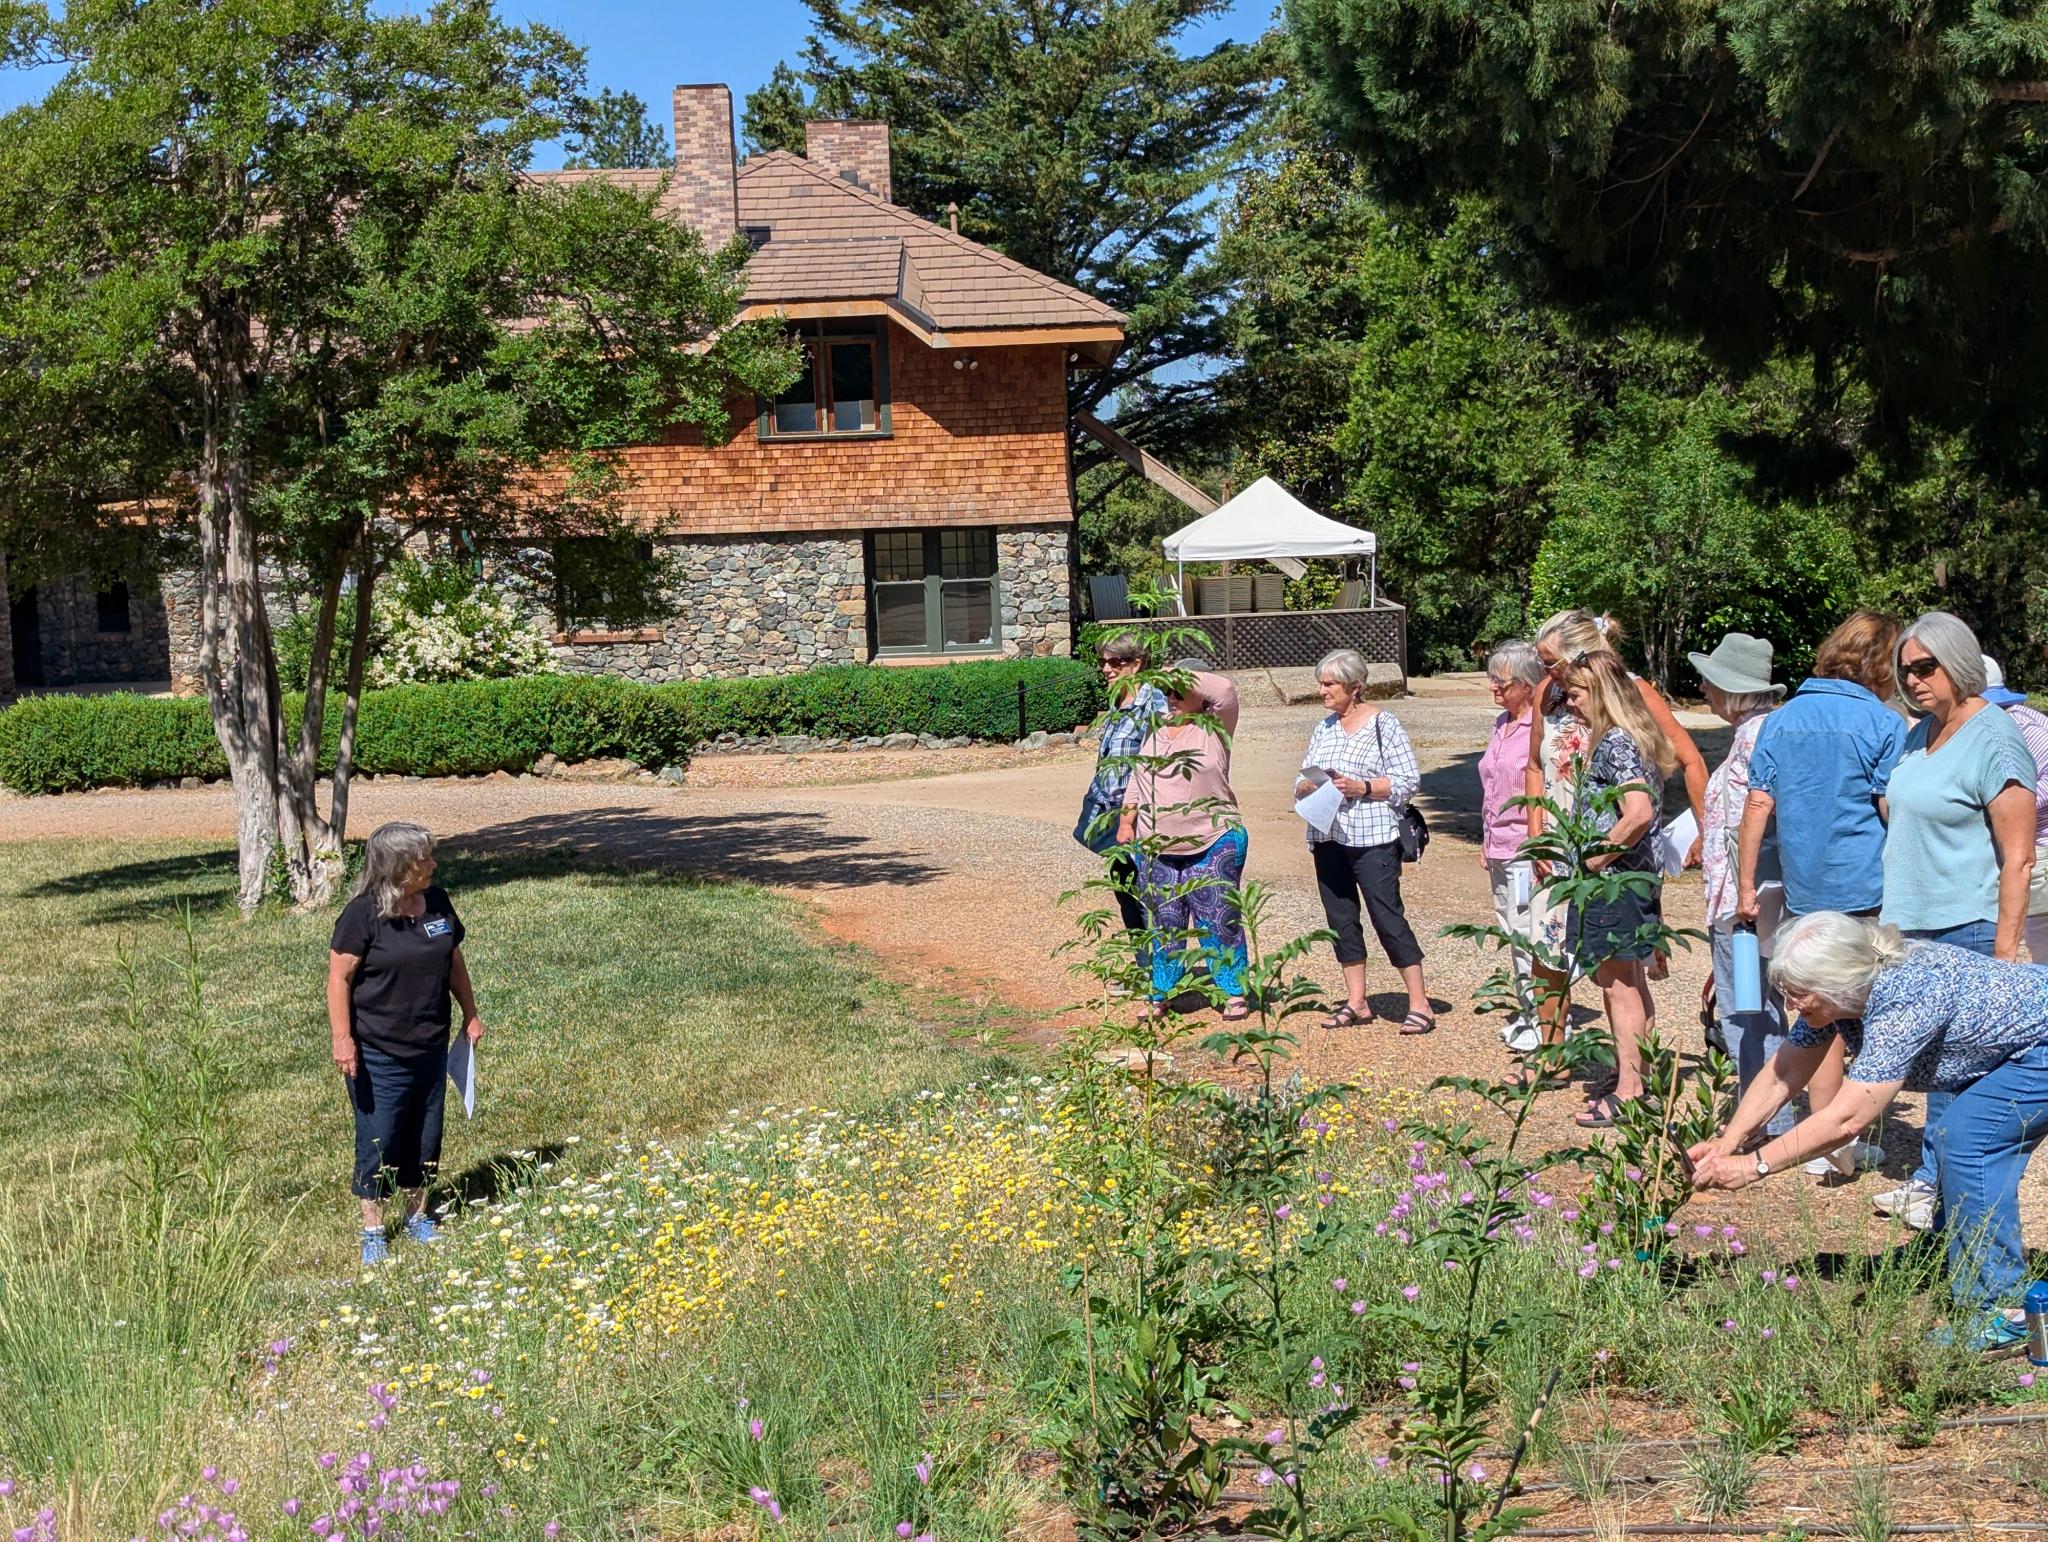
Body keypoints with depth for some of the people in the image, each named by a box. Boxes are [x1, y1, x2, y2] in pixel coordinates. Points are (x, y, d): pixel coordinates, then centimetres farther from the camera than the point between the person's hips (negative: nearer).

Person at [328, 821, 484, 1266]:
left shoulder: (437, 902, 2)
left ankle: (417, 1216, 30)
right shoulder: (362, 915, -15)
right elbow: (339, 978, -13)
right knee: (378, 1140, 2)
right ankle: (372, 1231, 15)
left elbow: (454, 962, 15)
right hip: (378, 1054, -5)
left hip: (430, 1046, 6)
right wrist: (342, 1039, -17)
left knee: (424, 1136, 14)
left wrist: (470, 1013, 18)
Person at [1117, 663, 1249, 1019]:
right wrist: (1126, 820, 9)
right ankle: (1160, 995, 17)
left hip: (1212, 845, -5)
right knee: (1163, 924, 9)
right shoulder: (1156, 729, 13)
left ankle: (1234, 994, 7)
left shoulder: (1214, 728, -3)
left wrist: (1182, 674, -15)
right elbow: (1138, 777, 16)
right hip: (1156, 847, 5)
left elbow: (1226, 689, -21)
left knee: (1218, 920, -2)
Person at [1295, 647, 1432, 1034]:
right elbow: (1301, 783, 15)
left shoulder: (1384, 724, -4)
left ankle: (1420, 1006, -2)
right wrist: (1308, 786, -8)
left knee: (1388, 917, -7)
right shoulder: (1323, 729, 14)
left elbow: (1409, 781, -8)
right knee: (1341, 918, 9)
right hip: (1328, 839, 7)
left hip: (1373, 839, -7)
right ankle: (1356, 1003, 19)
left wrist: (1361, 787, -18)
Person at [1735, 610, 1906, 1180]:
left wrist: (1747, 886, 8)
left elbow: (1757, 806, 4)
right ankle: (1861, 1139, 11)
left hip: (1804, 894, 4)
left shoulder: (1781, 719, 6)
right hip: (1868, 894, -4)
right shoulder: (1882, 724, -8)